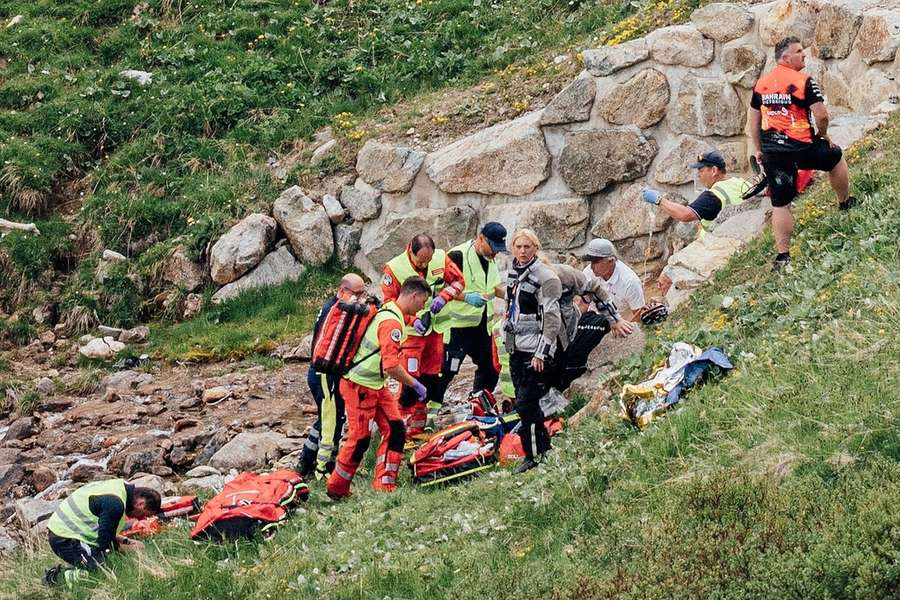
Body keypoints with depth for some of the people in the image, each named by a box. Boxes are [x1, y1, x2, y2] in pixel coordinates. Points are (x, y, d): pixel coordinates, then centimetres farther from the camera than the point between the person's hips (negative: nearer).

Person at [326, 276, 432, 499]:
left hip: (376, 386, 10)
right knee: (359, 439, -3)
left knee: (395, 430, 2)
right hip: (359, 387, -10)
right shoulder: (392, 323, -25)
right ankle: (336, 489, 11)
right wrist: (415, 384, -20)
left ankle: (385, 484, 6)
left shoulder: (390, 310, 6)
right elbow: (391, 366, -30)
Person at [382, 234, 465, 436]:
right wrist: (413, 320, -23)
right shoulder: (394, 268, -17)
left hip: (435, 328, 5)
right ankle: (404, 425, -1)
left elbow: (458, 280, 3)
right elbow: (389, 302, -12)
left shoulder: (441, 258, -8)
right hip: (411, 332, -5)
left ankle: (418, 425, 23)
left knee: (431, 377, 11)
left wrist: (443, 297, -16)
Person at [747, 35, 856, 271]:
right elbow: (821, 115, -14)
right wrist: (823, 135, 6)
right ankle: (845, 204, 42)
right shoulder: (804, 81, -11)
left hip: (772, 151, 4)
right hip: (802, 146, -4)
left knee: (780, 205, 7)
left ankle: (782, 256, 5)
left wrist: (759, 150, 20)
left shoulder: (761, 83, 7)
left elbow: (752, 120, 12)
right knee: (836, 157, 27)